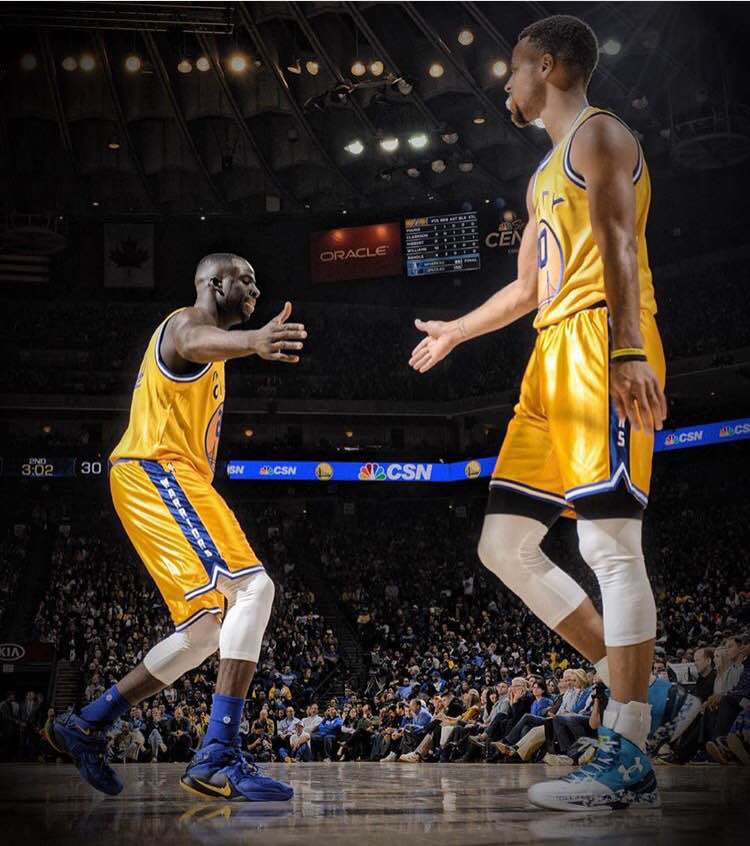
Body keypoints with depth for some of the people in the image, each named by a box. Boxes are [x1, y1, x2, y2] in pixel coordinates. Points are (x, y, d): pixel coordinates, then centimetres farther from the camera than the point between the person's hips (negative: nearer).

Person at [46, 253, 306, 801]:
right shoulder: (187, 322, -5)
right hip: (156, 471, -11)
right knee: (253, 587, -25)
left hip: (174, 478, 11)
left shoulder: (205, 352, 28)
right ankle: (218, 758, -31)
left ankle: (87, 726, 16)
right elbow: (198, 343, -32)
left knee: (207, 632, 9)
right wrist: (252, 340, -56)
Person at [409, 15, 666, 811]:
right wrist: (453, 331, 50)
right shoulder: (545, 174, 28)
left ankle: (627, 758, -15)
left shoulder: (598, 134, 1)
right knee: (505, 544, 5)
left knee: (609, 542, -15)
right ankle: (629, 690, 8)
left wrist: (628, 349, -29)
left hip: (599, 346, -10)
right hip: (553, 358, 10)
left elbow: (618, 245, -16)